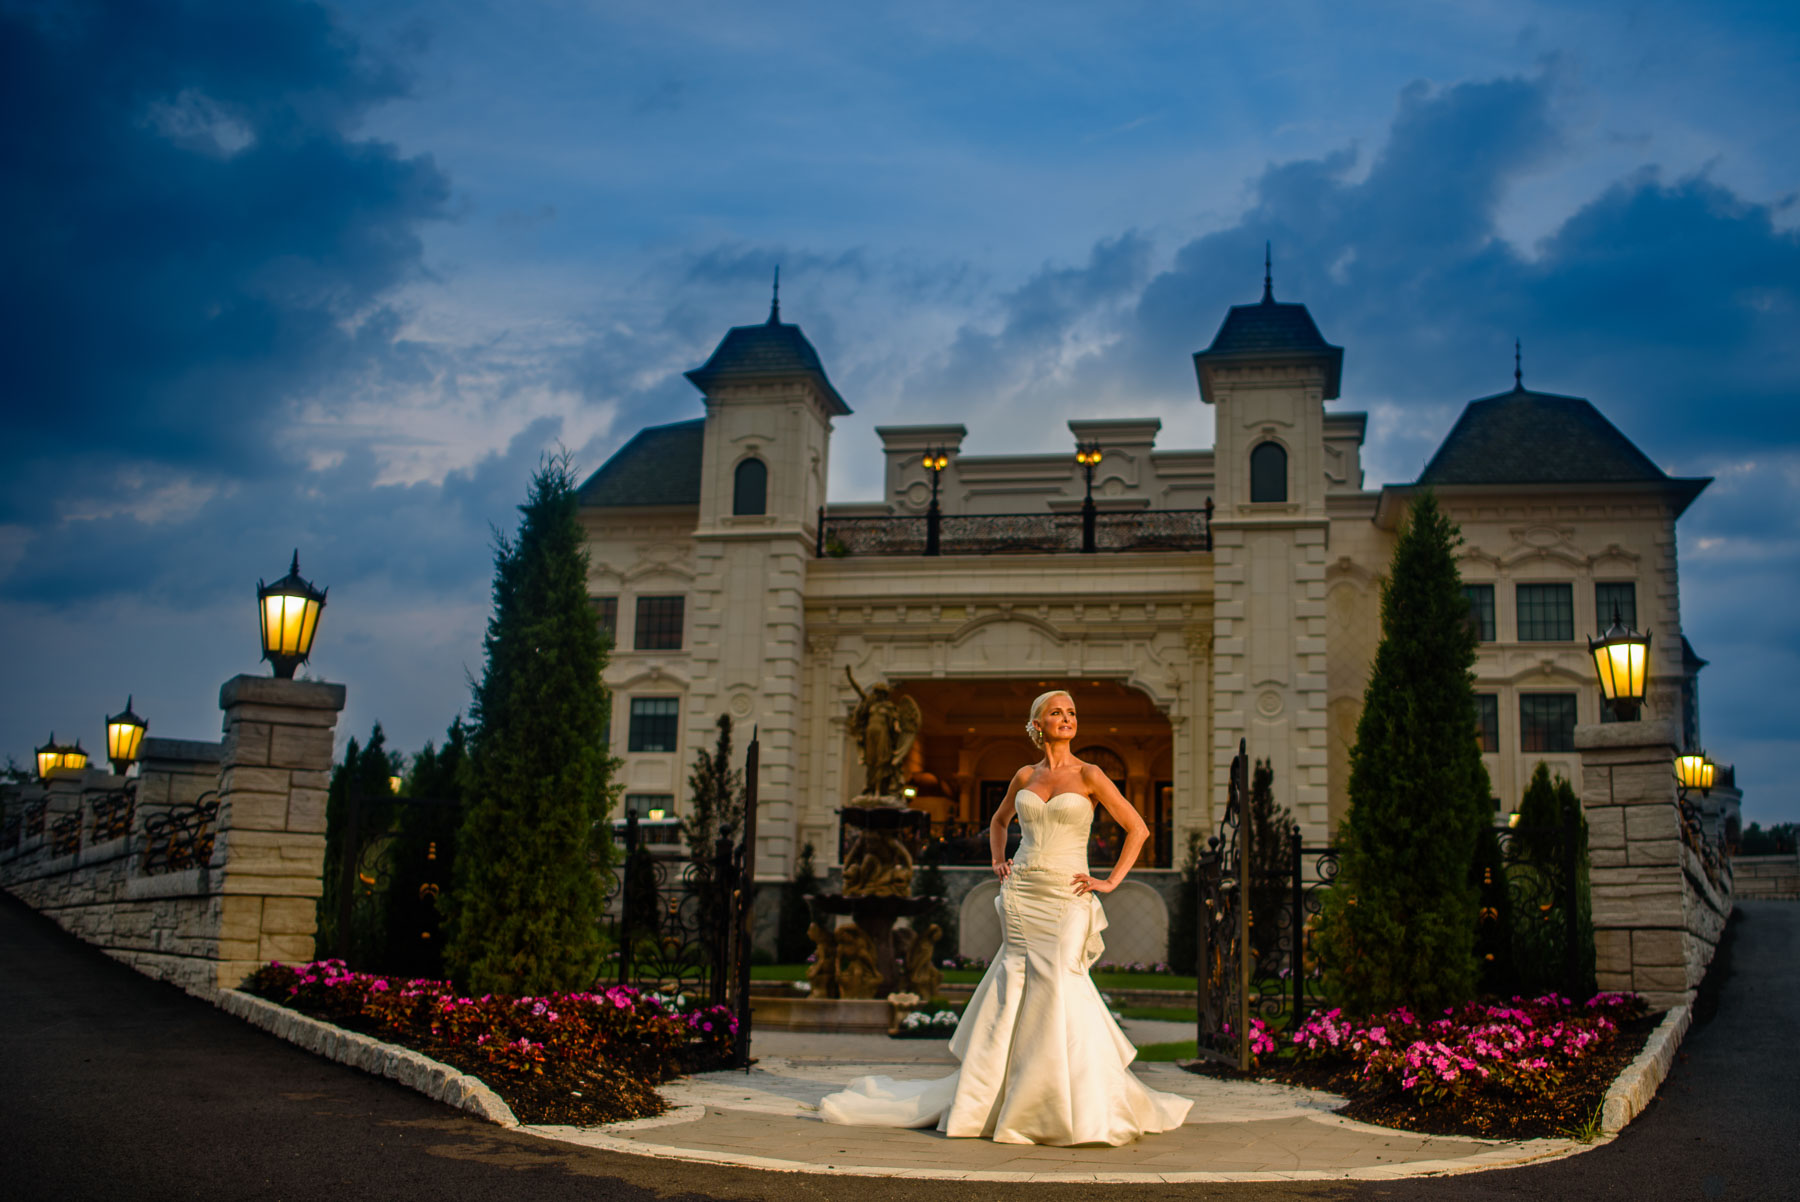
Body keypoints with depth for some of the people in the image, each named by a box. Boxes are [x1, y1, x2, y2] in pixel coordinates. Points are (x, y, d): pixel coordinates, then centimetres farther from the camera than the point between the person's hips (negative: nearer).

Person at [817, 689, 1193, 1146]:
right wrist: (998, 862, 14)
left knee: (1059, 986, -14)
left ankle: (1087, 1110, -4)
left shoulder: (1089, 776, -1)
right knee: (1013, 994, 2)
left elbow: (1138, 829, 0)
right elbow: (999, 821, 29)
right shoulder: (1026, 776, 11)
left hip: (1066, 901, -3)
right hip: (1021, 895, 4)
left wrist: (1111, 880, -5)